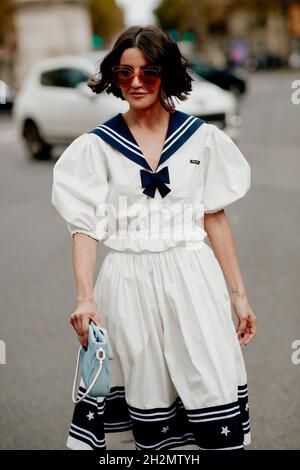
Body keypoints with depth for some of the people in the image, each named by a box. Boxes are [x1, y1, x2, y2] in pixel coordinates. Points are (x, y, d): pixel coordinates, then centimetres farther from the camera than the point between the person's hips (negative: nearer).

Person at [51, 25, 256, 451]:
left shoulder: (201, 137, 5)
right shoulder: (97, 146, 3)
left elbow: (215, 216, 9)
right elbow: (85, 226, -1)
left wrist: (239, 294, 7)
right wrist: (85, 298, -16)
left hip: (192, 279, 1)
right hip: (130, 283, 0)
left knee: (217, 403, -5)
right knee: (149, 407, 5)